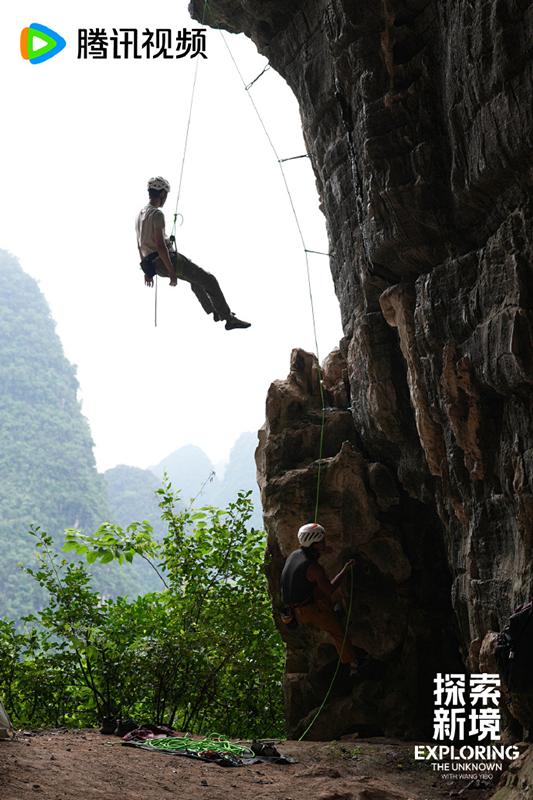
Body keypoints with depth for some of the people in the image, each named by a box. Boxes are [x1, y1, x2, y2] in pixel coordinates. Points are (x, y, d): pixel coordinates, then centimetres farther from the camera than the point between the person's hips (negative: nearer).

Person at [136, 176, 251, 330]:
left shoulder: (140, 214, 13)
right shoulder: (157, 213, -16)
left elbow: (140, 245, 20)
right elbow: (160, 245, -23)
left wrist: (148, 271, 26)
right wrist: (172, 272, -21)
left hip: (152, 264, 10)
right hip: (166, 260, -10)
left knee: (196, 278, 29)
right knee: (209, 280, -6)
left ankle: (213, 312, 35)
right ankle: (229, 319, -6)